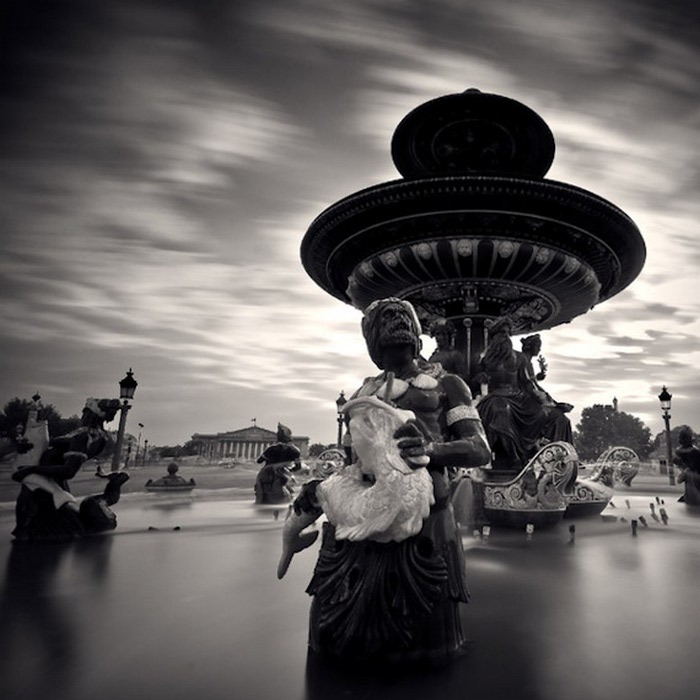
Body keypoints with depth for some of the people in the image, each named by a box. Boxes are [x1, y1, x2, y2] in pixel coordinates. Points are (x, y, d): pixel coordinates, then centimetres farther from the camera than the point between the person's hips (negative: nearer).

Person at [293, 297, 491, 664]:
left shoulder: (446, 385, 11)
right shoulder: (365, 392, 20)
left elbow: (480, 450, -1)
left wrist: (431, 449, -21)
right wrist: (321, 487, 5)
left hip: (421, 522, -3)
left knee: (423, 647, 1)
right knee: (337, 636, 6)